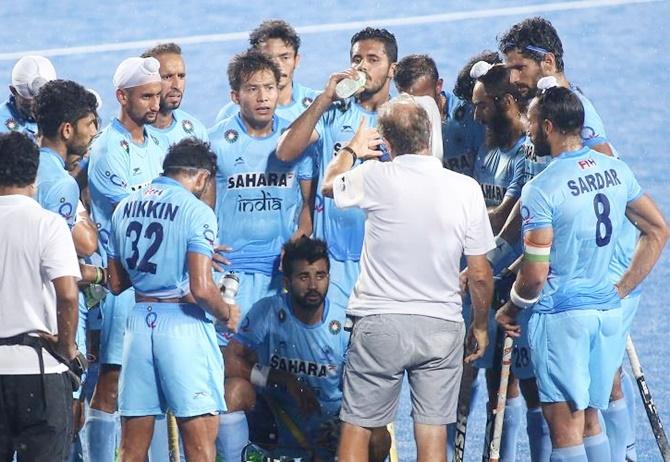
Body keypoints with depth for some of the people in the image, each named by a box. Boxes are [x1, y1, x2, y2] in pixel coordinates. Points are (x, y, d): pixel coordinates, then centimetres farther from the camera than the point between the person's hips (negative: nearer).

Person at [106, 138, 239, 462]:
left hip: (140, 318, 6)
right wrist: (226, 314, 1)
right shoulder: (195, 211, -9)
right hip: (183, 321, -6)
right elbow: (201, 289, -17)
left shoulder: (125, 208, 9)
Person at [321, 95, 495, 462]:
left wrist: (352, 149, 35)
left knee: (357, 427, 7)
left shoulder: (376, 178, -9)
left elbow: (330, 186, 16)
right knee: (433, 431, 4)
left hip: (380, 324, -2)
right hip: (442, 327, 2)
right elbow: (480, 274, 2)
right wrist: (480, 326, 17)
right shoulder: (465, 189, -4)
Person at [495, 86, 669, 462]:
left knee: (565, 426, -3)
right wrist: (621, 290, 15)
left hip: (561, 316, -7)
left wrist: (509, 311, 2)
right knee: (589, 418, 16)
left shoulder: (542, 189, -16)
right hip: (608, 312, 7)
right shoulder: (618, 171, 4)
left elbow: (535, 275, -17)